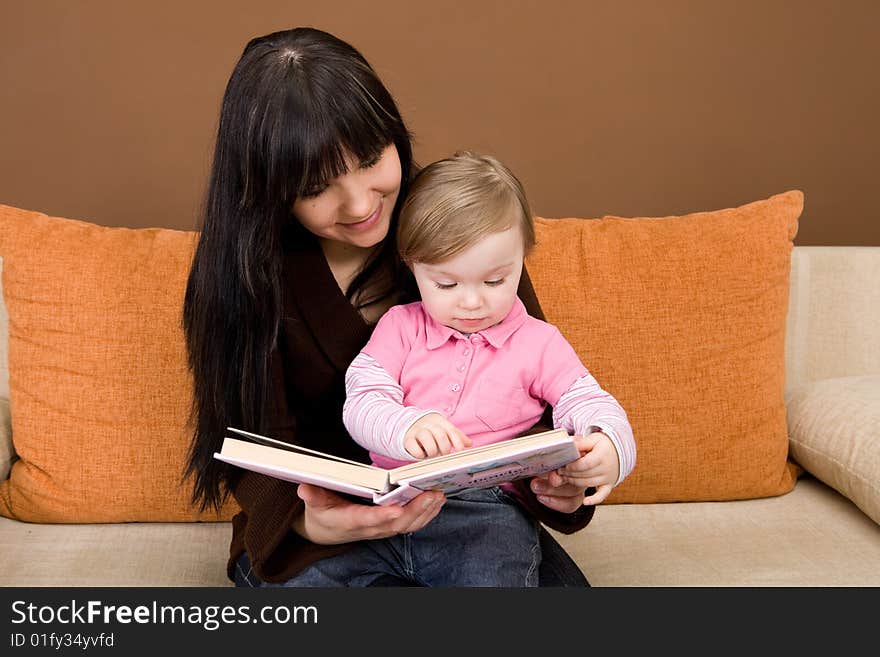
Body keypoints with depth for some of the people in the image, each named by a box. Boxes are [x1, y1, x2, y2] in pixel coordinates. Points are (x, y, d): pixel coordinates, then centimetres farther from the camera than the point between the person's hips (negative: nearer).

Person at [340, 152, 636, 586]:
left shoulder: (538, 344, 10)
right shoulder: (400, 327, 12)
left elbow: (591, 405, 6)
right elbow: (361, 403, 1)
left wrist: (609, 450, -20)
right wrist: (407, 428, -23)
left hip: (485, 512, -3)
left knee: (494, 577, -34)